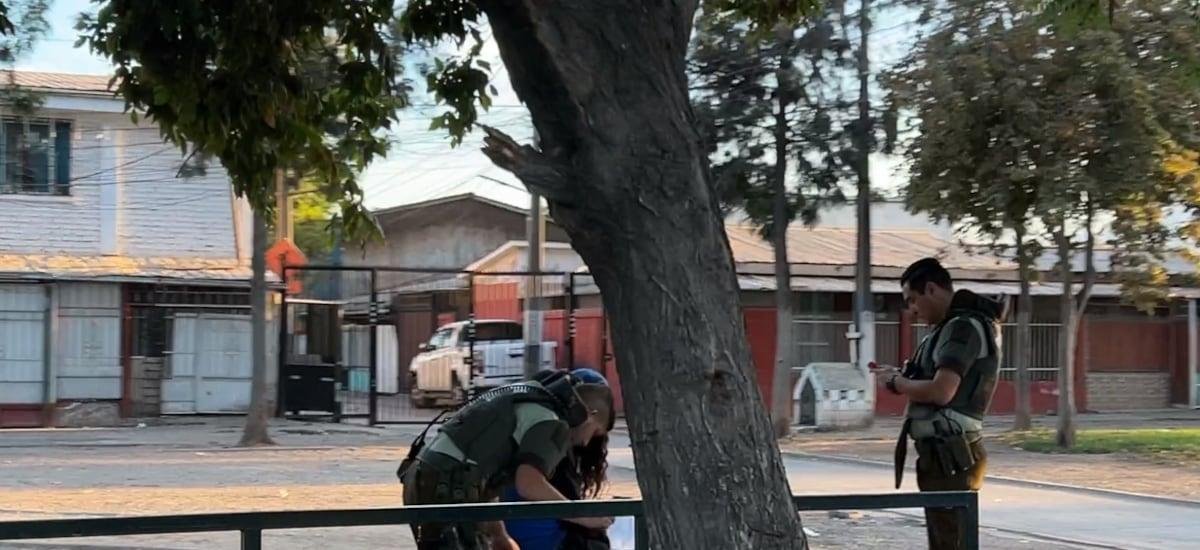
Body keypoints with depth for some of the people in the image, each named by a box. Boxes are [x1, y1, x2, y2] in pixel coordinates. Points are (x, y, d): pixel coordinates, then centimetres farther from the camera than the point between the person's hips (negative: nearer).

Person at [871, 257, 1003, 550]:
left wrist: (896, 383, -10)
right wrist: (902, 378, 5)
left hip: (950, 457, -10)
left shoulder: (964, 327, -15)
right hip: (944, 454, 10)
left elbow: (941, 392, -25)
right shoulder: (955, 325, 16)